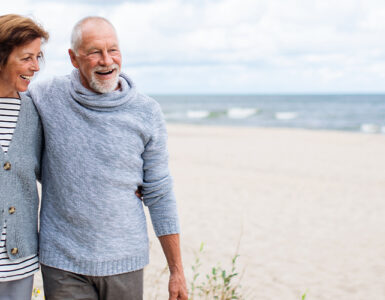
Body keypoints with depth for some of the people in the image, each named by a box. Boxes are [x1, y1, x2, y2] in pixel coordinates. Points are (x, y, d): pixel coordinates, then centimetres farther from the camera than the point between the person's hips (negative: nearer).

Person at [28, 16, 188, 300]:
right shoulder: (47, 97, -3)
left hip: (125, 260, 0)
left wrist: (177, 271, 3)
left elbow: (159, 194, 2)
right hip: (62, 261, 0)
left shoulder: (147, 113, -3)